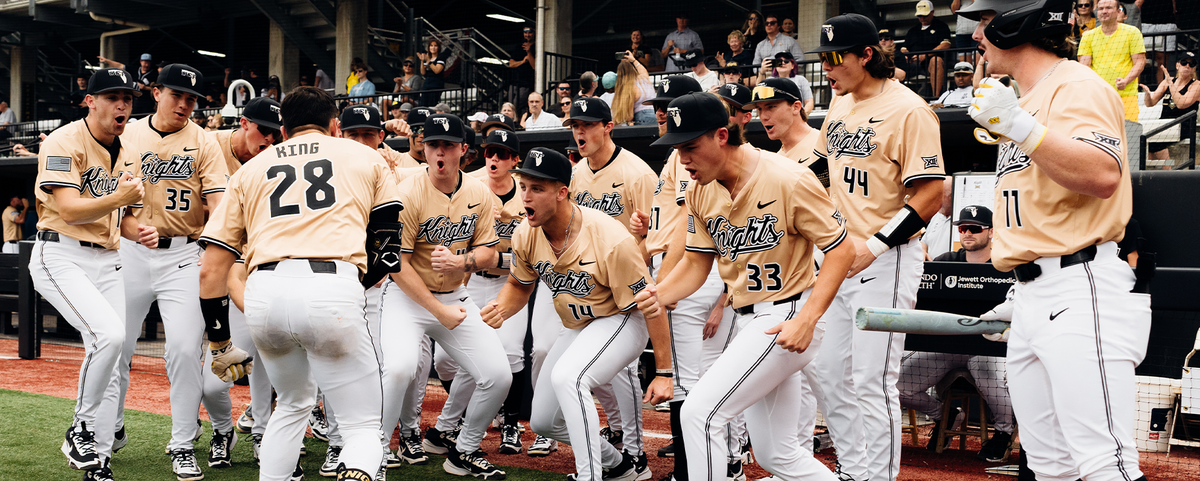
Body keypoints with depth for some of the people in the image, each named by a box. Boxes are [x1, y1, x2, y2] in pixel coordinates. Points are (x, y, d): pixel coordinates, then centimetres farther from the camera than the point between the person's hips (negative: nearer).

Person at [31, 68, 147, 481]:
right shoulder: (64, 143, -11)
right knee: (109, 334, -27)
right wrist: (118, 198, -34)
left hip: (107, 261, 8)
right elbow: (69, 211, -20)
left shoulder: (128, 156, 13)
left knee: (109, 363, 4)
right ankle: (80, 431, -7)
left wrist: (140, 230, 0)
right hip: (61, 257, -7)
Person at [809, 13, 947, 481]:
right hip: (838, 258, 9)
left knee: (872, 381, -8)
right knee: (828, 374, 12)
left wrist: (874, 246, -20)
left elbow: (931, 193, -17)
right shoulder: (839, 109, 13)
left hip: (885, 262, -8)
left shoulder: (907, 109, -12)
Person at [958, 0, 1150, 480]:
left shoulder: (1077, 86, -7)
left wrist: (1020, 128, -28)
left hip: (1082, 292, -10)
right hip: (1033, 299, 10)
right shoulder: (1026, 101, 23)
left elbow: (1103, 176, -24)